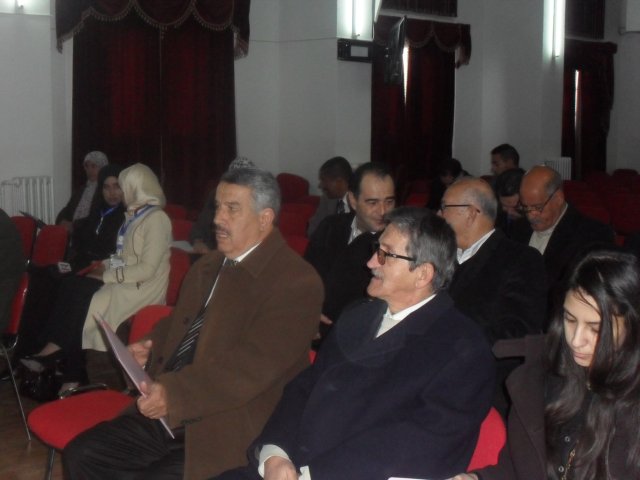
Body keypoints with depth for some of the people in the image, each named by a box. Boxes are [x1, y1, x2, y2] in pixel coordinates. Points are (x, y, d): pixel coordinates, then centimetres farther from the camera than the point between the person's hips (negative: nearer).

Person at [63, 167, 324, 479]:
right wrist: (152, 347, 9)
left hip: (226, 434, -8)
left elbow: (253, 366, -22)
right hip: (166, 415, 8)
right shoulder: (208, 266, 15)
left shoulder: (295, 282, -13)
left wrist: (175, 394, -30)